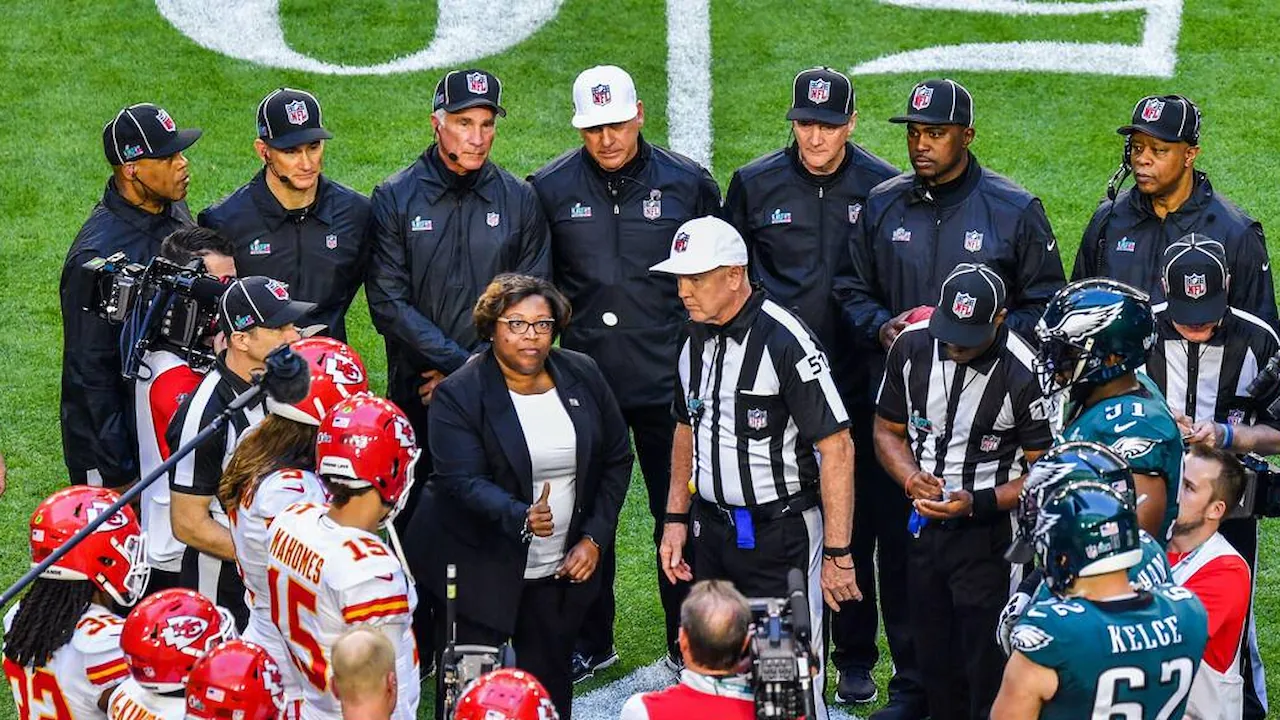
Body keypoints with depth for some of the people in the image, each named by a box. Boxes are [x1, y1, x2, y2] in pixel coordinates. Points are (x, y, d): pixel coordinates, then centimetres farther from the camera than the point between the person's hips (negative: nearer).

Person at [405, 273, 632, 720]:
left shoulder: (583, 376, 2)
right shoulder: (458, 395, -12)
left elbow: (616, 458, 8)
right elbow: (463, 482, -20)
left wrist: (595, 538, -1)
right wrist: (520, 517, -38)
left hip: (562, 568, 4)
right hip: (479, 570, -4)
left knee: (551, 681, 11)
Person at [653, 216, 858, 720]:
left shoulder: (784, 341, -18)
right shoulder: (695, 337, 6)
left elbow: (836, 448, -18)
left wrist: (837, 554, -19)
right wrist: (676, 518, 15)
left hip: (782, 533, -7)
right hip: (713, 530, 7)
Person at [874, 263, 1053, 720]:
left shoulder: (1024, 373, -19)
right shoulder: (912, 346, -3)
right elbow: (888, 429, 9)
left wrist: (977, 504, -25)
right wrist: (912, 477, -11)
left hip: (991, 533, -5)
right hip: (923, 524, 5)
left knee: (987, 669, -2)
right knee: (934, 664, 16)